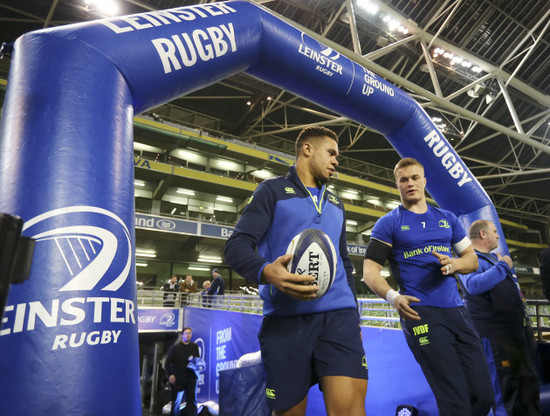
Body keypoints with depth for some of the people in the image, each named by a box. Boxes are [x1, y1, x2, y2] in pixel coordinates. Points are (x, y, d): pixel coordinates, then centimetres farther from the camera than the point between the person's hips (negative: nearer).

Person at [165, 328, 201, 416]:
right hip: (177, 379, -2)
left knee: (191, 400, 1)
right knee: (176, 401, 6)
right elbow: (167, 362, -3)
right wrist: (170, 374, -13)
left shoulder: (194, 346, 7)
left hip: (190, 378, 2)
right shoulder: (175, 347, -2)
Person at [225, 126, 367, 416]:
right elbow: (237, 245, -7)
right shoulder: (273, 190, 4)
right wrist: (266, 272, -27)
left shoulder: (336, 203, 22)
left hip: (338, 315, 4)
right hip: (286, 318, -4)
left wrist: (353, 313, 21)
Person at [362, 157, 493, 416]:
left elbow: (472, 258, 18)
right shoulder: (389, 223, 1)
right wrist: (392, 296, -24)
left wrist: (454, 264, -6)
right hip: (420, 313, -5)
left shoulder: (447, 219, 16)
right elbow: (370, 270, -5)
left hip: (457, 311, 5)